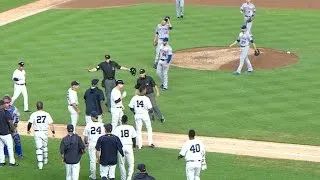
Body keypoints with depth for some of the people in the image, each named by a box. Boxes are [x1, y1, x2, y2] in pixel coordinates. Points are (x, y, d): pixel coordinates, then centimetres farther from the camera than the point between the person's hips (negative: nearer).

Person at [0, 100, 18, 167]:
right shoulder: (5, 112, -18)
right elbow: (10, 122, -19)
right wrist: (13, 129, -2)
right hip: (6, 133, -5)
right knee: (10, 147, 8)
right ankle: (12, 162, 13)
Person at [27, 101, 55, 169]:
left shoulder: (34, 114, -7)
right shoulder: (47, 114, -3)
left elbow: (29, 123, -10)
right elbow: (51, 124, -5)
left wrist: (28, 130, 8)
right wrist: (53, 132, 2)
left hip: (37, 133, -2)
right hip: (44, 132, 2)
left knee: (39, 148, 0)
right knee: (45, 146, 22)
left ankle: (40, 163, -9)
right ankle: (45, 160, 37)